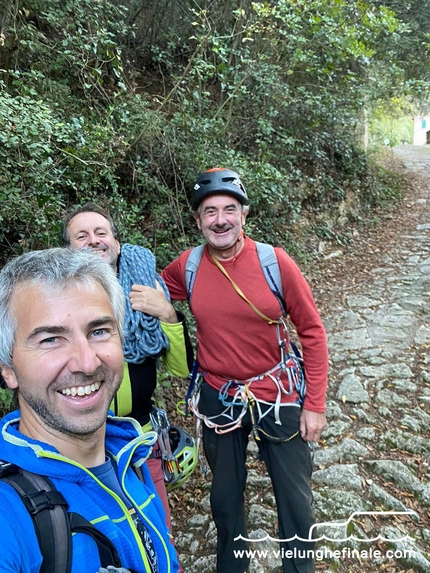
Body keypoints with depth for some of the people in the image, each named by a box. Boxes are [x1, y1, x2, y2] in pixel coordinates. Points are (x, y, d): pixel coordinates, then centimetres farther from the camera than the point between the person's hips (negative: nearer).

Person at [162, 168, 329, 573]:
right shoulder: (186, 268, -9)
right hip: (218, 399, 2)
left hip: (277, 395, -2)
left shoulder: (274, 262, -15)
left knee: (295, 498, 14)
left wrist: (314, 404, -8)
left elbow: (312, 331, -9)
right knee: (225, 495, 22)